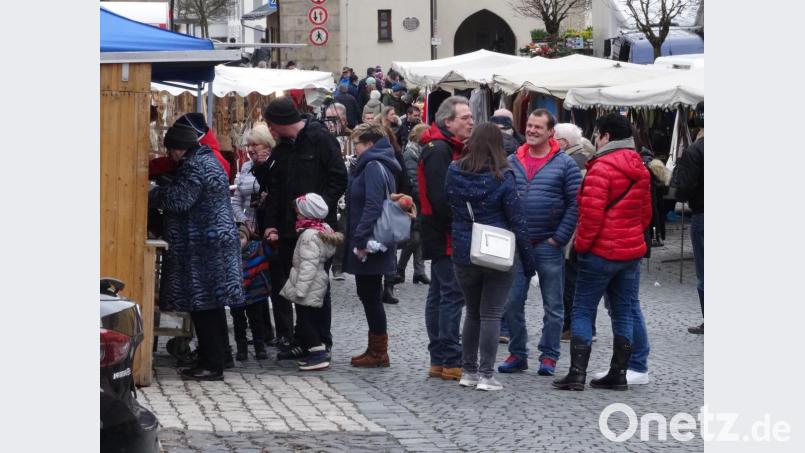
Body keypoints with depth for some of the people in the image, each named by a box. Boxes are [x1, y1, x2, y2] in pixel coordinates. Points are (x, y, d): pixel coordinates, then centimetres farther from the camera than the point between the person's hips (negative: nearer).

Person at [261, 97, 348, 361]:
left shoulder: (321, 139, -8)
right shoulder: (282, 149, 14)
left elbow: (339, 179, -11)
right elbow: (275, 190, 12)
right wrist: (271, 224, 2)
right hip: (290, 229, 7)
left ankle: (321, 341, 9)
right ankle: (303, 341, 15)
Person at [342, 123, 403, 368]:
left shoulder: (374, 167, -16)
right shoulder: (374, 165, 17)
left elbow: (373, 207, -25)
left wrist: (361, 239, -25)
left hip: (369, 246, -10)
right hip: (369, 244, 10)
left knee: (370, 296, -3)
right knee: (369, 295, 15)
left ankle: (379, 352, 4)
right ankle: (376, 349, 21)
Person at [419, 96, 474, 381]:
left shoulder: (451, 148, 18)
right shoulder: (439, 149, -15)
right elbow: (440, 198, -23)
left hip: (444, 236, 11)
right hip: (445, 236, -11)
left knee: (440, 294, 12)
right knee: (453, 294, -9)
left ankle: (439, 360, 18)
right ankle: (450, 361, -7)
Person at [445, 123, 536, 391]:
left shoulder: (454, 173, -2)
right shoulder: (502, 177, -11)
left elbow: (449, 208, 9)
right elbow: (517, 220, -8)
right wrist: (527, 259, -2)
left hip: (463, 254, 3)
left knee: (472, 312, 16)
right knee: (491, 314, 2)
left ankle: (468, 371, 19)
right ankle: (486, 375, 0)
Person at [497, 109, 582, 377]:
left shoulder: (565, 164, -3)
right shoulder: (512, 162, 7)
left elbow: (575, 205, -5)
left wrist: (559, 238, -10)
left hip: (549, 245, -3)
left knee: (553, 305, 5)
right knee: (512, 302, 4)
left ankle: (549, 356, 14)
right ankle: (517, 354, 15)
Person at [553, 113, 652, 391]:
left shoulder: (602, 167, -15)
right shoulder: (639, 169, 11)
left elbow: (592, 211, -19)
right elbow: (645, 211, 17)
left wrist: (582, 243, -9)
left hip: (601, 251, -7)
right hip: (632, 250, 7)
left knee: (583, 310, -1)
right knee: (624, 313, 10)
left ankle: (577, 373, -5)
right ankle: (619, 374, 13)